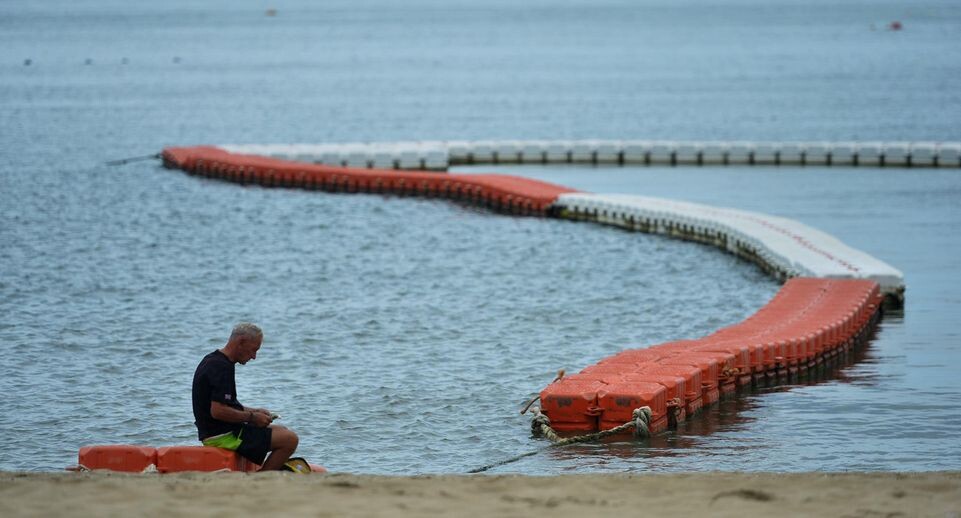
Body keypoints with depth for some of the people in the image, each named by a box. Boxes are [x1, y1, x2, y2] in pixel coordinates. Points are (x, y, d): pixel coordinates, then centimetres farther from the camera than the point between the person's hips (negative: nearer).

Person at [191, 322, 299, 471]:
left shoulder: (211, 361, 14)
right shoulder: (222, 368, -19)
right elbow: (218, 411, -27)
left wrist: (253, 411, 12)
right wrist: (252, 417, -15)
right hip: (223, 435, -11)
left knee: (281, 431, 23)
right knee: (290, 439, -14)